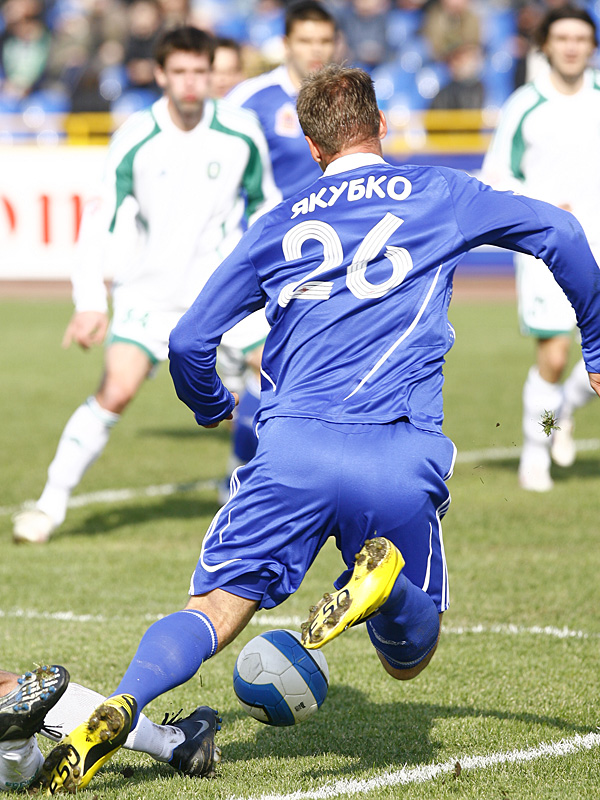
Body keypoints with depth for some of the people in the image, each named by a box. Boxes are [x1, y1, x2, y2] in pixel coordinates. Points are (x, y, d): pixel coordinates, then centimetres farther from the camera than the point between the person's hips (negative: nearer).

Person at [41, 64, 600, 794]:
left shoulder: (279, 224, 20)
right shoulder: (438, 195, 17)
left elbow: (188, 342, 20)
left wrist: (212, 408, 42)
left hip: (291, 449, 1)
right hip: (401, 457, -1)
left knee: (215, 609, 2)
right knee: (407, 658, 13)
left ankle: (121, 705, -27)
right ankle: (387, 578, -20)